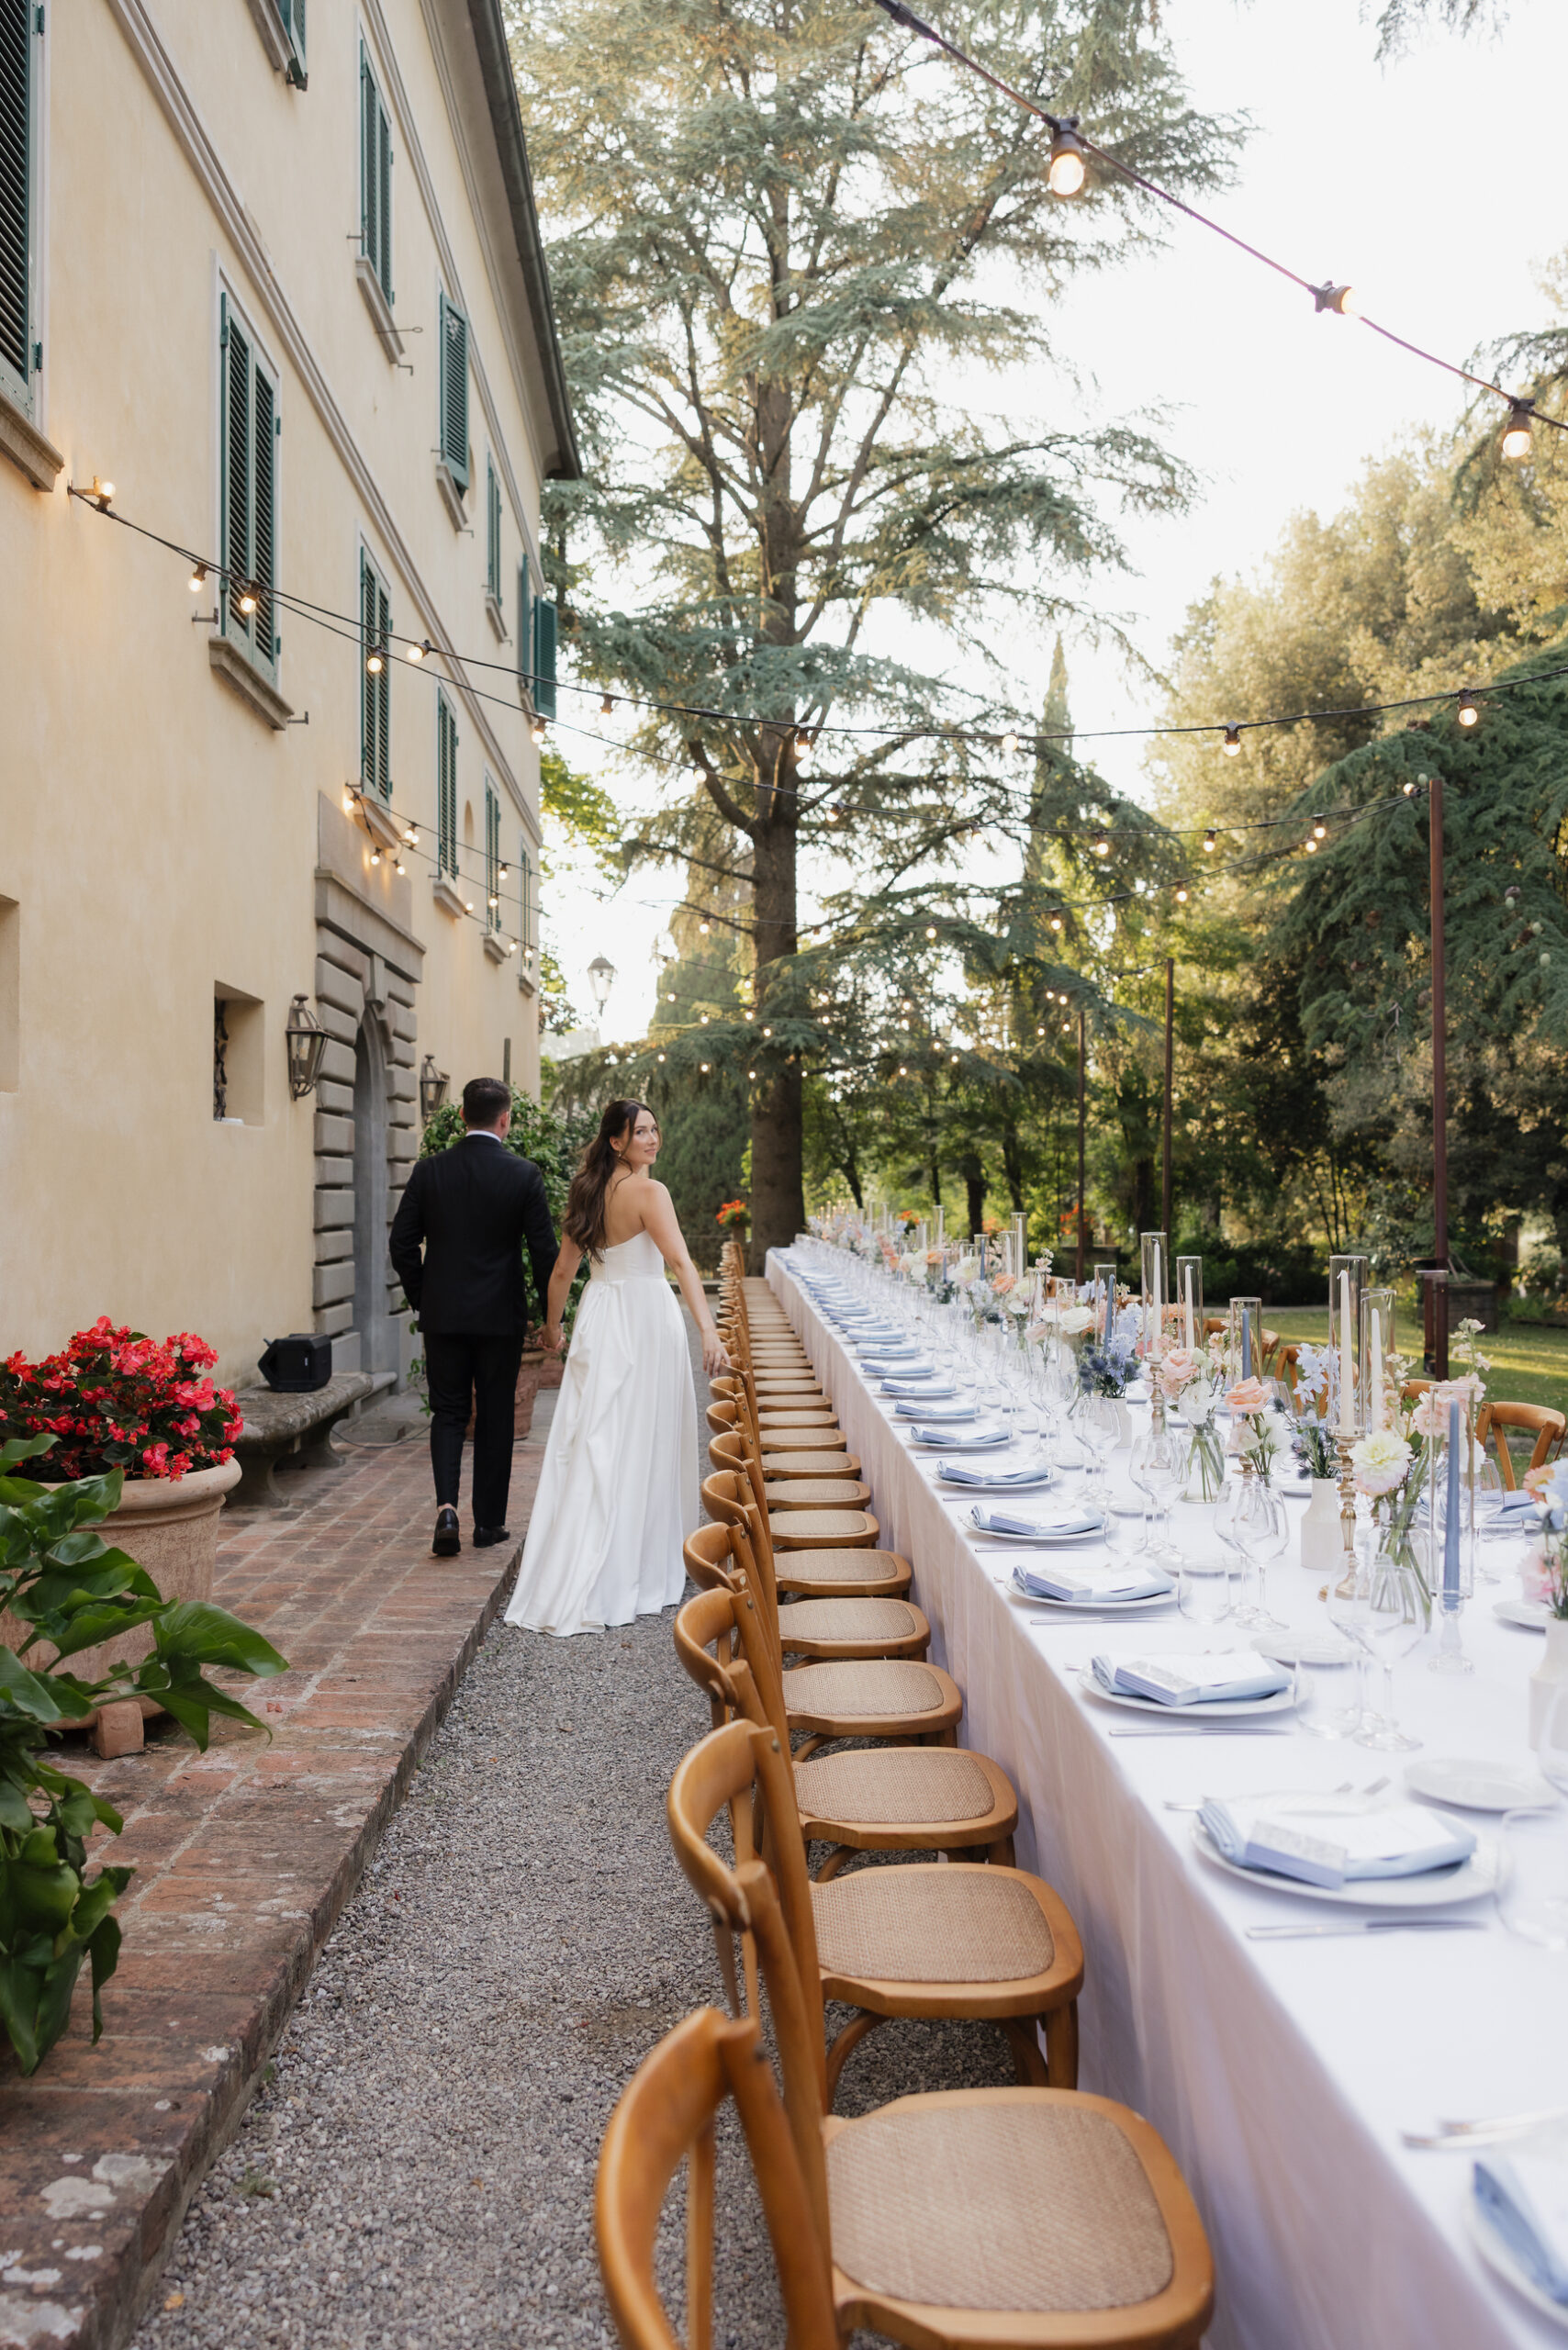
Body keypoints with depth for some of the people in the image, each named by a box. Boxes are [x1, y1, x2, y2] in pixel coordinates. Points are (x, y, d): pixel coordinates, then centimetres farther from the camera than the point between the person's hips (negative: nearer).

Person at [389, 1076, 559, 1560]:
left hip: (443, 1314, 1)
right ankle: (489, 1523, 17)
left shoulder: (429, 1170, -2)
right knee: (494, 1418, 10)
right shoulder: (524, 1175, -8)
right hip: (500, 1316, -1)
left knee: (448, 1413, 11)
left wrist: (421, 1297, 13)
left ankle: (447, 1507, -8)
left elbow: (401, 1243, 0)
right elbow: (544, 1250, -7)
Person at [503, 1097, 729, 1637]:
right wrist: (708, 1329, -33)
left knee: (592, 1441, 10)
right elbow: (680, 1262, -25)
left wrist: (553, 1325, 27)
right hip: (643, 1315, -7)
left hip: (598, 1313, 7)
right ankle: (635, 1569, 10)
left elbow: (563, 1268, 13)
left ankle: (566, 1580, 15)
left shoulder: (588, 1191, 8)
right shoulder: (648, 1192, -13)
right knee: (638, 1443, 2)